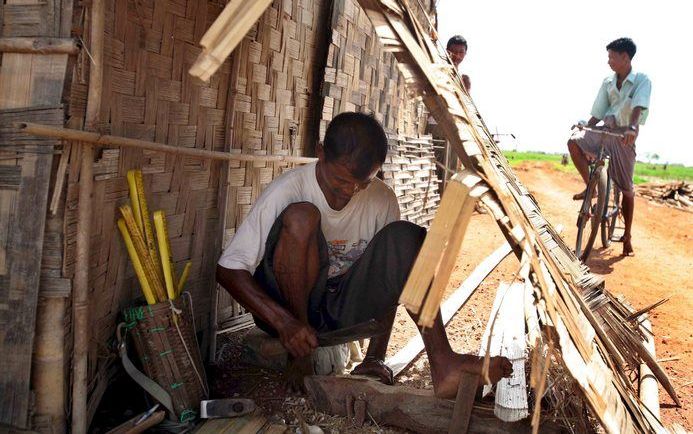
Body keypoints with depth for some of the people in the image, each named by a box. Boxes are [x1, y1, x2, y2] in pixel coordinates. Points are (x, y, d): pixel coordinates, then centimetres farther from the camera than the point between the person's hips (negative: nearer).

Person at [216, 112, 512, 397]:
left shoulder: (382, 200, -5)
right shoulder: (287, 191, -17)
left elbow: (388, 282, 1)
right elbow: (229, 271, -17)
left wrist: (375, 359, -8)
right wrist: (283, 322, -30)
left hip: (341, 311, 3)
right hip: (284, 304, -3)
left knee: (403, 236, -18)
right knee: (301, 215, -29)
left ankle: (442, 362, -27)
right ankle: (300, 354, -19)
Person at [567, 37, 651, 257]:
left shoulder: (642, 80, -9)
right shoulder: (608, 83, 6)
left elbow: (638, 107, -27)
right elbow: (597, 114, 9)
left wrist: (632, 128, -44)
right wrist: (584, 131, 2)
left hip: (624, 137, -4)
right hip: (605, 131, 4)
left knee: (626, 188, 0)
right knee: (574, 142, -25)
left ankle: (627, 237, 15)